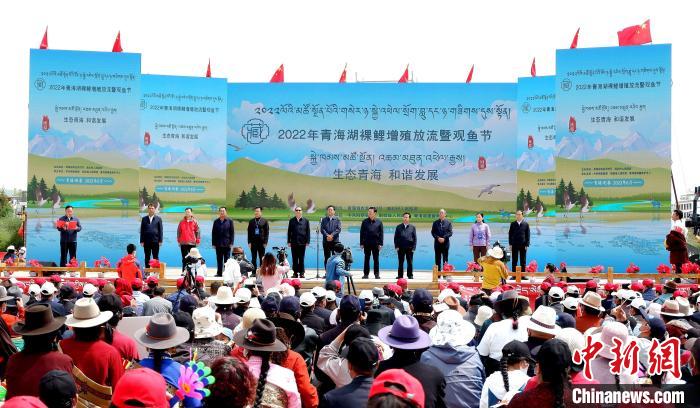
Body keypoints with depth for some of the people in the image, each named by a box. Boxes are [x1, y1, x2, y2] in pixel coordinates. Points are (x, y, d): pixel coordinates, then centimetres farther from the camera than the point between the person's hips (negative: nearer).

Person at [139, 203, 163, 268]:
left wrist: (160, 240, -5)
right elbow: (142, 230, 8)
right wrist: (142, 241, 1)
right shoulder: (144, 219, 9)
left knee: (155, 257, 3)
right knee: (147, 257, 5)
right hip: (146, 241, 2)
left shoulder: (158, 219, 5)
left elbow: (160, 230, 2)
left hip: (155, 241, -2)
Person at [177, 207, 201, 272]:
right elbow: (179, 231, 10)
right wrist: (178, 240, 7)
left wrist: (197, 241, -1)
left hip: (192, 243, -1)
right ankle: (184, 271, 7)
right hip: (183, 243, 1)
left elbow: (197, 231, 3)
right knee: (184, 258, 4)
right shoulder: (181, 222, 6)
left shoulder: (194, 222, 2)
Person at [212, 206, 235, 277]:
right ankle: (219, 273, 12)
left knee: (227, 260, 2)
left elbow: (232, 232, 1)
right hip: (218, 244, 2)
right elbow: (213, 233, 7)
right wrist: (213, 244, 1)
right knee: (219, 260, 6)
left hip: (227, 244, -2)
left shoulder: (229, 221, 3)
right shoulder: (216, 221, 7)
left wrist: (231, 243, -6)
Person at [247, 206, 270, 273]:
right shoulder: (251, 222, 9)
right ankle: (254, 272, 9)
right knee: (253, 258, 5)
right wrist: (249, 242, -1)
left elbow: (267, 232, 0)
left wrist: (265, 242, -7)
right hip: (253, 242, 2)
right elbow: (249, 232, 7)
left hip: (261, 242, -2)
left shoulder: (264, 221, 3)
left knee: (262, 258, 4)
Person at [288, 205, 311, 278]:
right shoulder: (292, 220, 6)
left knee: (301, 259, 3)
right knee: (294, 259, 4)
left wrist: (307, 241, -3)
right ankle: (295, 273, 9)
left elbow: (308, 231, 4)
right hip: (294, 242, 1)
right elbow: (289, 231, 6)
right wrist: (289, 241, 1)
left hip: (302, 243, -1)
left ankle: (301, 273, 9)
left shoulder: (305, 221, 5)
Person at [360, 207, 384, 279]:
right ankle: (366, 274, 10)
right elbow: (362, 233, 4)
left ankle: (376, 274, 11)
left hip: (376, 243, -1)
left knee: (376, 259, 5)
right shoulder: (365, 222, 3)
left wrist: (380, 244, -3)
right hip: (367, 243, 1)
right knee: (366, 259, 5)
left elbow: (381, 233, 2)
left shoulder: (379, 222, 1)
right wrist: (361, 243, -1)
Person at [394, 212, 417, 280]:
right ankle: (400, 275, 9)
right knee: (400, 262, 4)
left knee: (410, 262, 2)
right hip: (401, 248, 1)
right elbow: (395, 237, 8)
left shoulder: (412, 227, 8)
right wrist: (396, 246, -2)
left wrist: (413, 248, -3)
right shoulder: (398, 227, 9)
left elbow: (415, 238, 6)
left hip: (409, 248, -1)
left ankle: (410, 275, 9)